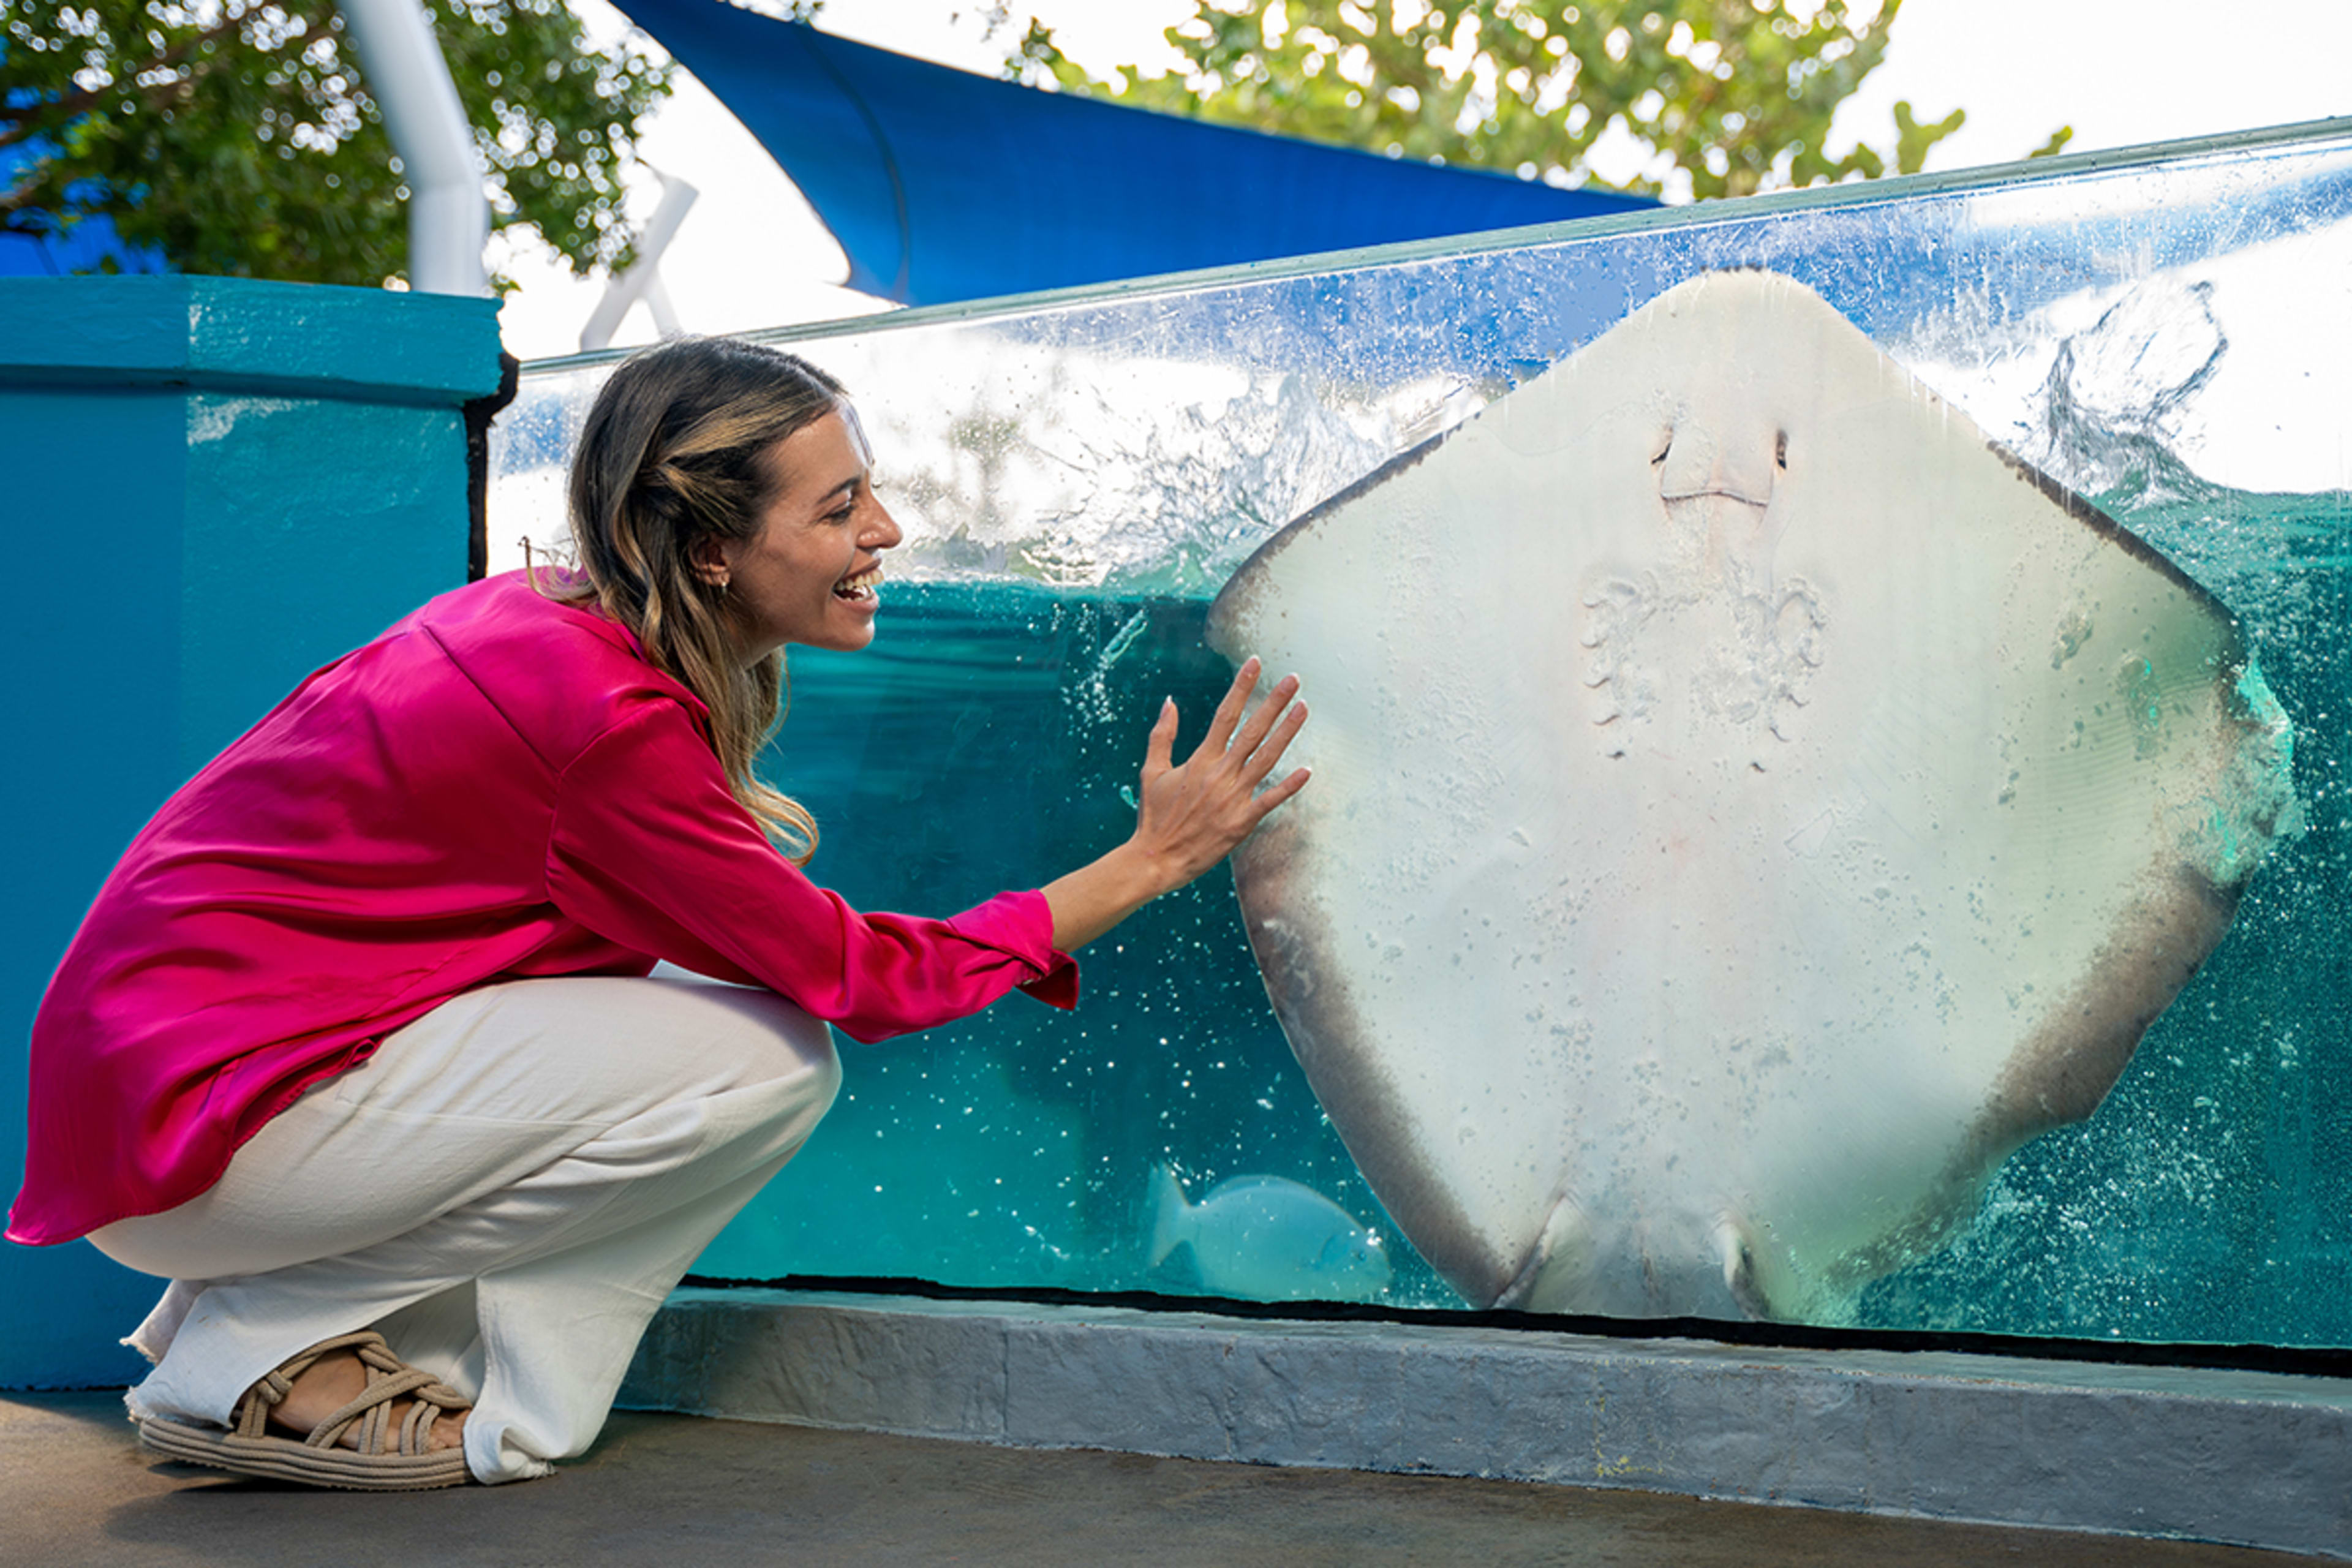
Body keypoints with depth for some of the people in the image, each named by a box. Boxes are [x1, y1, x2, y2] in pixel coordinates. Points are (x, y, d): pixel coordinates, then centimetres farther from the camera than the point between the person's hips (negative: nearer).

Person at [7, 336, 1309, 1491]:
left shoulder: (555, 619, 4)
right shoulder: (607, 716, -23)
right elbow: (858, 977, -16)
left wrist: (740, 821, 4)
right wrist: (1151, 863, -12)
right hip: (195, 1120, -9)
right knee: (772, 1060, -15)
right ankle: (260, 1353, -6)